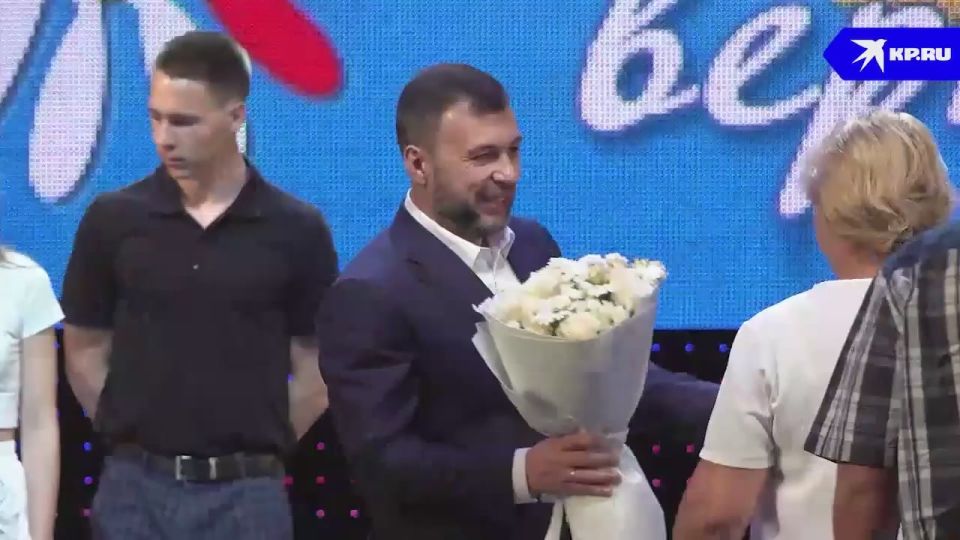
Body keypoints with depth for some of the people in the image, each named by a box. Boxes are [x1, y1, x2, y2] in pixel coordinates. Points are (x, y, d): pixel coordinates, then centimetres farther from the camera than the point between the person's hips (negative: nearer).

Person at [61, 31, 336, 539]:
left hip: (247, 493, -1)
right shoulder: (112, 220, 1)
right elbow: (85, 350, 9)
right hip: (135, 488, 1)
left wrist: (259, 452, 4)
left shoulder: (296, 231, -2)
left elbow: (313, 367, 5)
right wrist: (136, 441, 6)